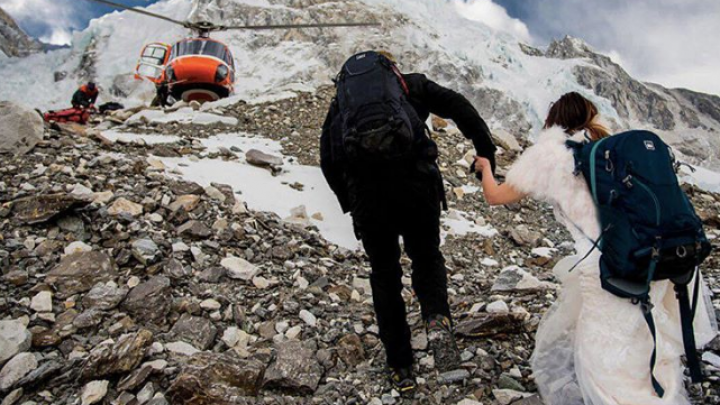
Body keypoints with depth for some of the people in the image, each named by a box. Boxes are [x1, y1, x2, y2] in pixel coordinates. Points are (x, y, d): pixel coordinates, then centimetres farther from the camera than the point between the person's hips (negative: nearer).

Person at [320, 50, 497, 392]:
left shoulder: (341, 100, 25)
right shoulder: (410, 84, 21)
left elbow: (327, 161, 16)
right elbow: (458, 106, 8)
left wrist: (350, 204, 23)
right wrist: (485, 149, 12)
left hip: (364, 190, 1)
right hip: (415, 181, -1)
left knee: (384, 273, 18)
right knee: (426, 257, 22)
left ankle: (400, 367, 21)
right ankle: (437, 319, -6)